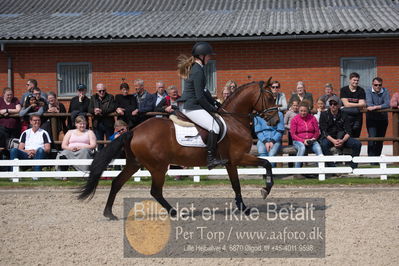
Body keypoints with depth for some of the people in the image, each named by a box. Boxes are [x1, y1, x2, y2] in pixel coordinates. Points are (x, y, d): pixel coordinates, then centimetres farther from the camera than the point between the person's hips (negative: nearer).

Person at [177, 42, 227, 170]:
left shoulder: (194, 68, 15)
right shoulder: (198, 71, -17)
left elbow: (203, 90, 24)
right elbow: (199, 96, -18)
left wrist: (214, 102, 18)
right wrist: (211, 108, -7)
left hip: (188, 106, 11)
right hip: (193, 108, -11)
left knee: (214, 125, 18)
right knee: (214, 126, -19)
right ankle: (211, 159, -21)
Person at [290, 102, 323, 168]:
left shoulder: (312, 118, 7)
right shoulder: (295, 119, 0)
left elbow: (317, 132, 10)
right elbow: (293, 134, -3)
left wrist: (313, 139, -9)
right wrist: (303, 141, -14)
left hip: (311, 141, 2)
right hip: (298, 141, -2)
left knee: (318, 148, -30)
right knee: (302, 148, -36)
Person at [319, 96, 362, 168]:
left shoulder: (343, 115, 4)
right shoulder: (324, 115, 0)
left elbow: (348, 132, -2)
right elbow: (323, 131, -8)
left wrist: (343, 140, -24)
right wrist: (333, 141, -25)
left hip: (342, 138, 2)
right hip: (329, 138, -2)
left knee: (357, 144, -21)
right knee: (324, 145, -37)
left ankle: (353, 167, -16)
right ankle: (332, 167, -32)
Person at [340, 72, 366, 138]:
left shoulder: (361, 90, 7)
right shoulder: (344, 89, 2)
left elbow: (363, 104, -4)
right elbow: (346, 104, -8)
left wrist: (351, 105, -13)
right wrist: (358, 105, -8)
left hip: (357, 116, 2)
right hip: (346, 115, -2)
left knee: (356, 136, 2)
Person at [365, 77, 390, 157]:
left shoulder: (385, 91, -1)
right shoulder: (368, 91, -5)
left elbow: (388, 104, -17)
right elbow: (369, 104, -19)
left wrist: (376, 107, -28)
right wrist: (381, 106, -21)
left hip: (383, 119, 3)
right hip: (371, 119, -2)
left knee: (380, 141, 7)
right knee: (372, 138, -15)